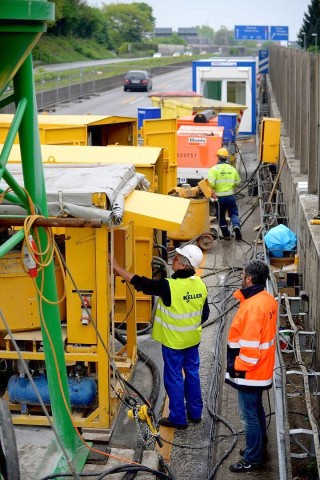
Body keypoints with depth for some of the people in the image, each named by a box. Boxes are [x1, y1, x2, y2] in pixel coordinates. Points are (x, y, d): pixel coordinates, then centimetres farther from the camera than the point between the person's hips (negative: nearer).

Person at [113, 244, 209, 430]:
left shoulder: (169, 286, -26)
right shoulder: (200, 284, -6)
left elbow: (141, 283, -19)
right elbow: (205, 313, 5)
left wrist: (117, 268, -12)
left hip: (173, 342, -6)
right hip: (193, 339, 6)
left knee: (174, 379, 7)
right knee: (192, 374, 19)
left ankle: (178, 419, 17)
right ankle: (195, 413, 31)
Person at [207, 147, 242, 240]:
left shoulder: (214, 169, -10)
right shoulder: (232, 169, 3)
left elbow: (211, 183, -21)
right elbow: (238, 182, 11)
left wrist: (212, 192, -3)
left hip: (219, 197, -2)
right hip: (230, 196, 2)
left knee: (221, 216, 14)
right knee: (234, 213, 13)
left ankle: (226, 234, 19)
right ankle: (236, 226, -15)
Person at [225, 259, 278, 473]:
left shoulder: (253, 306, -28)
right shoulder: (268, 299, 2)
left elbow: (250, 344, -27)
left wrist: (238, 367, -14)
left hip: (250, 371, -9)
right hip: (262, 368, 9)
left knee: (249, 415, 4)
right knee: (257, 409, 24)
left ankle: (252, 459, 15)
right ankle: (259, 446, 39)